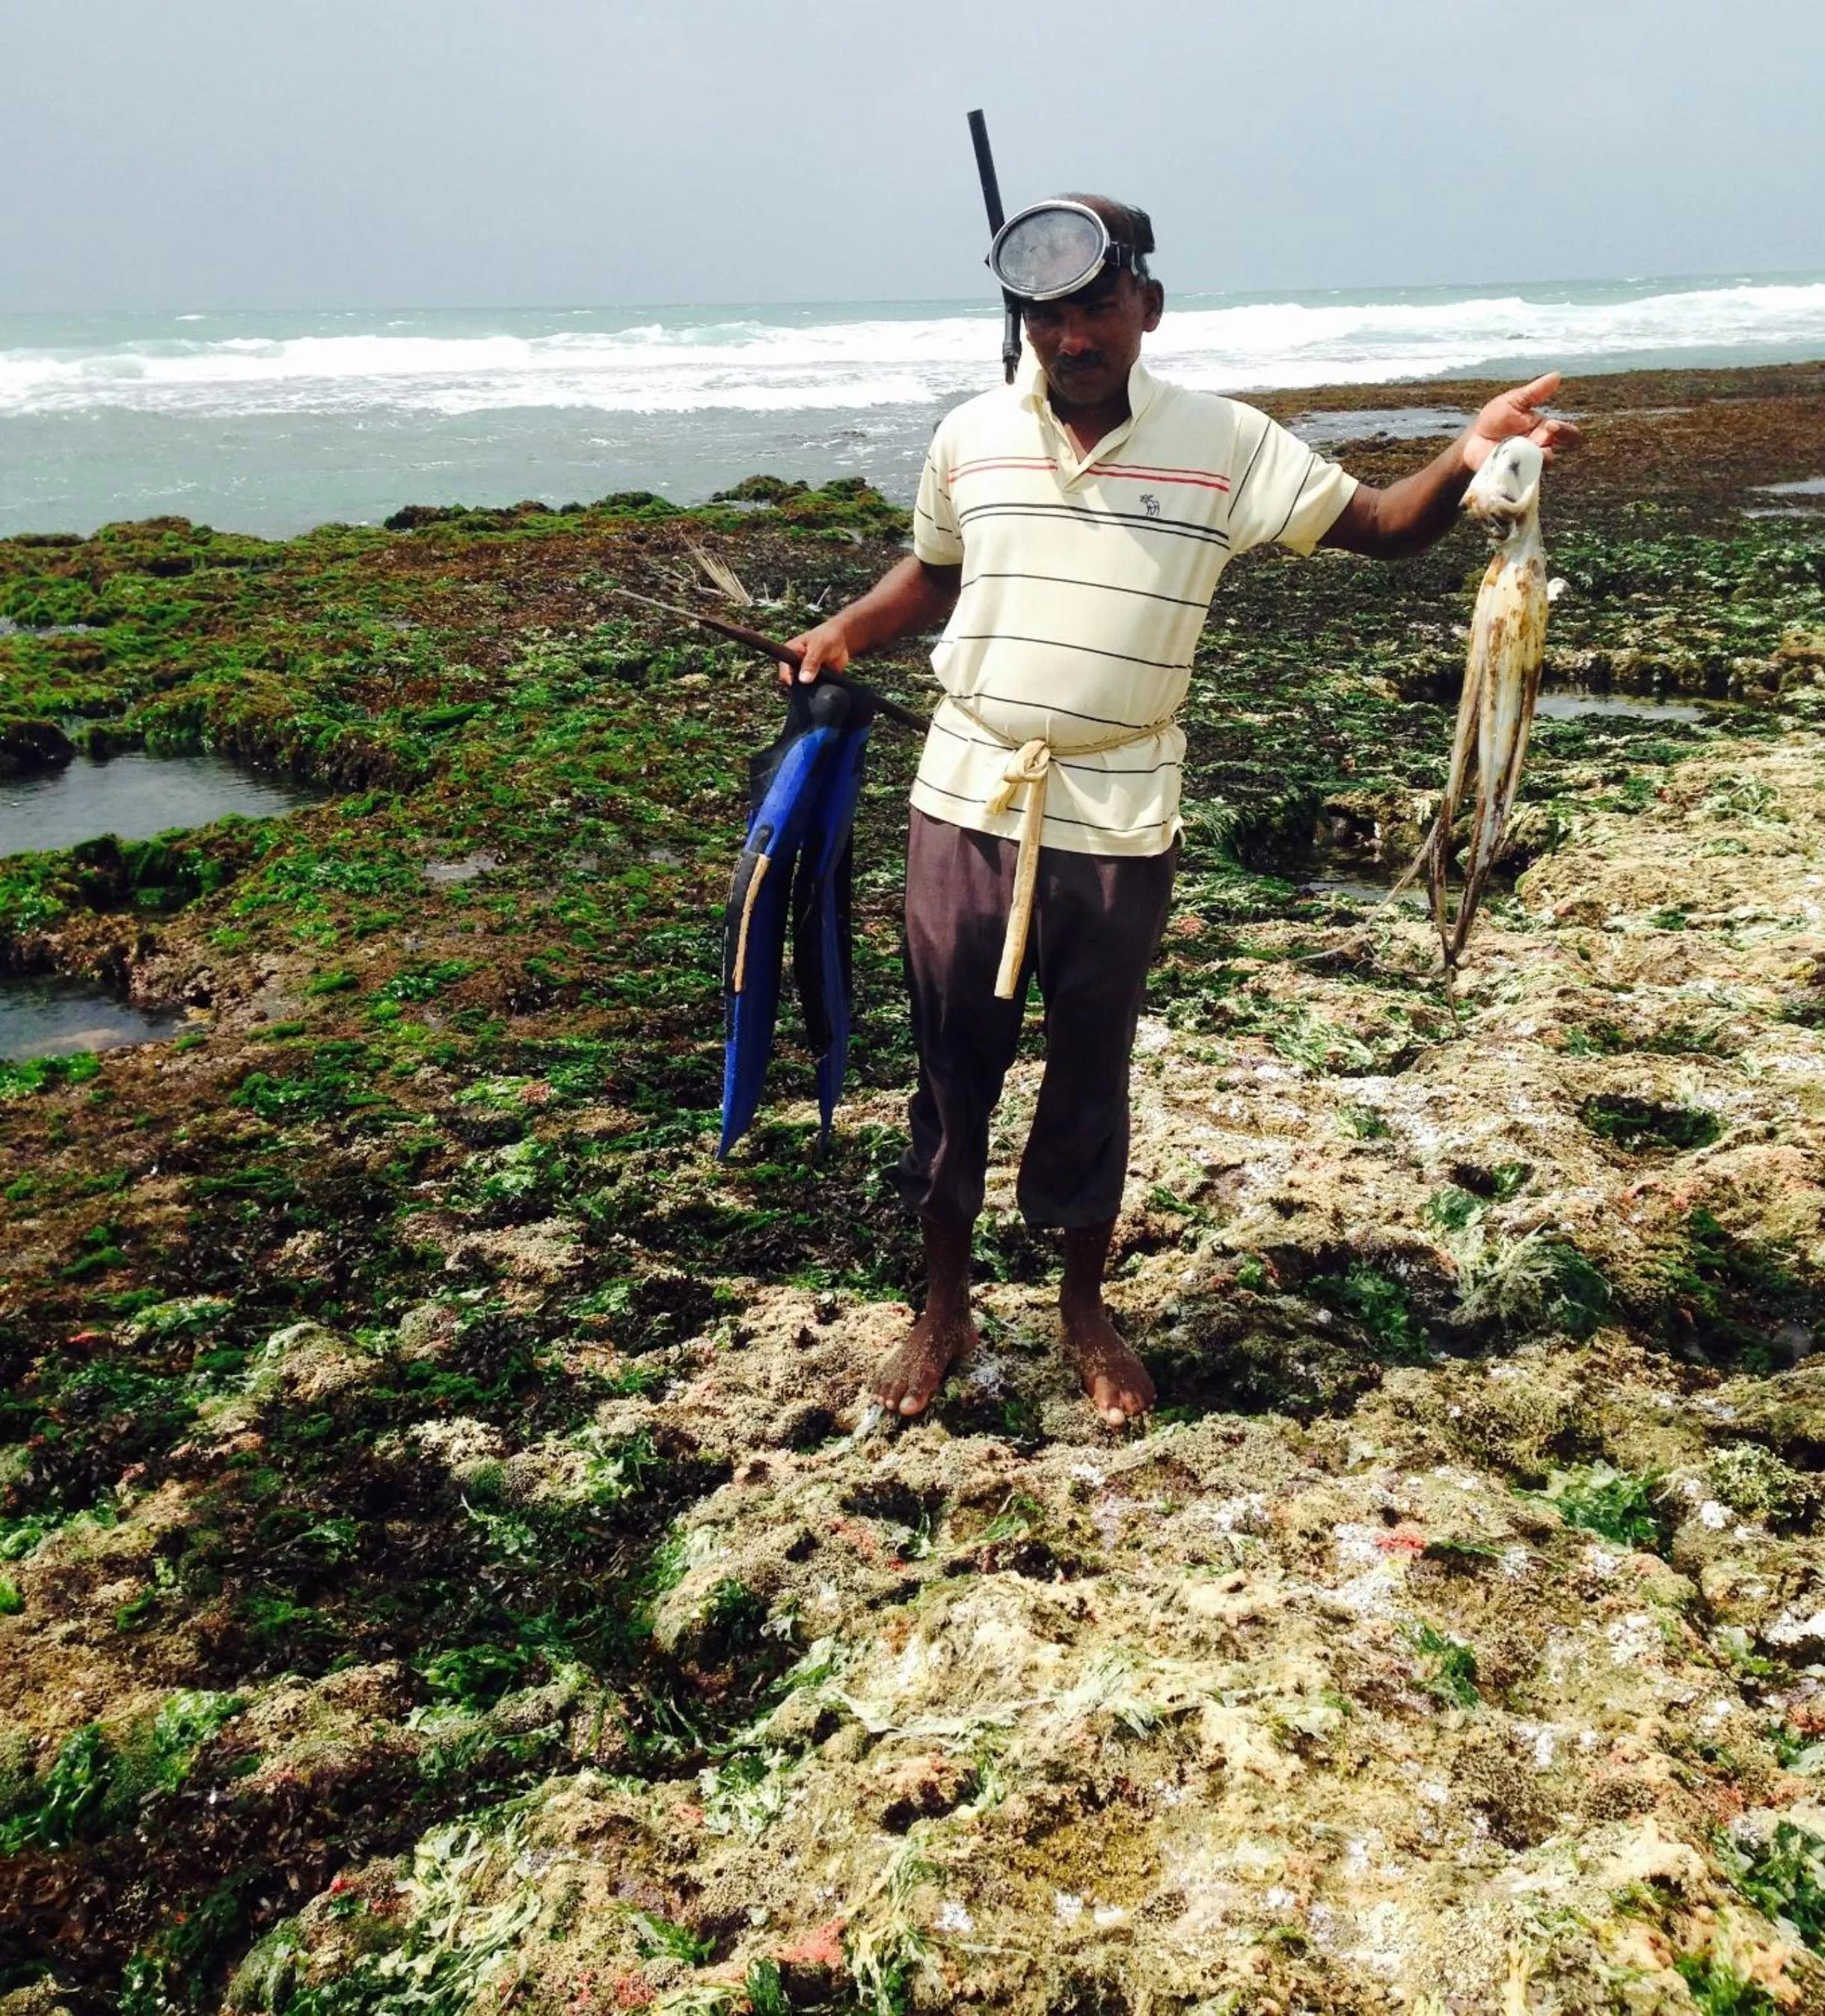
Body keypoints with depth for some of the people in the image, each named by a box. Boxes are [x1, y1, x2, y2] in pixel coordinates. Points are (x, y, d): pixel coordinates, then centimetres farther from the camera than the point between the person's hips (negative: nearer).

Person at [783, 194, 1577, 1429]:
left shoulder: (1224, 446, -5)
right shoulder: (970, 440, 1)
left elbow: (1379, 528, -6)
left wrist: (1464, 462, -28)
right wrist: (845, 634, -1)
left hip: (1120, 826, -1)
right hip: (968, 808, 2)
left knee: (1092, 1075, 12)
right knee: (953, 1067, 10)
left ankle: (1085, 1307, 33)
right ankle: (945, 1309, 29)